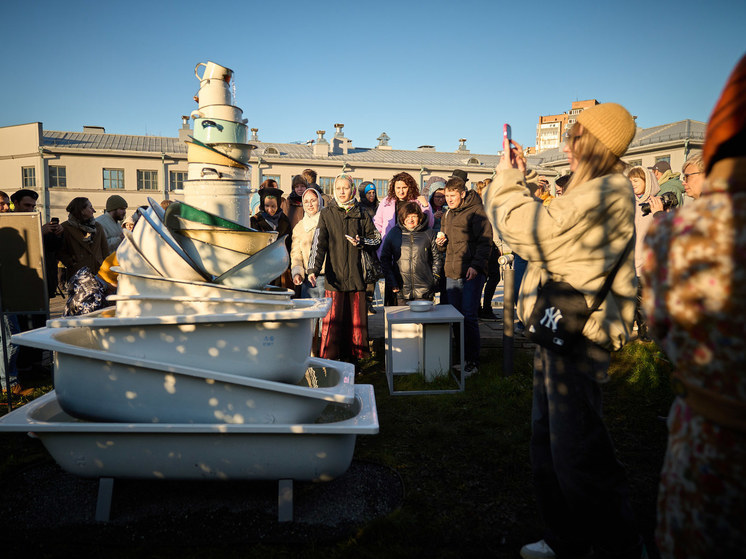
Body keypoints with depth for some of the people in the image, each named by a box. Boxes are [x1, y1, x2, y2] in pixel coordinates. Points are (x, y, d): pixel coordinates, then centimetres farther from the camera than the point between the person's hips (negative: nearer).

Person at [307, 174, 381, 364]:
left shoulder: (362, 215, 9)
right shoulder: (327, 214, 4)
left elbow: (376, 239, 15)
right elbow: (318, 243, -5)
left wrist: (361, 242, -6)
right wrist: (313, 269, -18)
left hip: (356, 277, 2)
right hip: (334, 277, -2)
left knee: (356, 319, 7)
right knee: (332, 321, -1)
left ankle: (353, 358, 21)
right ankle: (329, 360, 11)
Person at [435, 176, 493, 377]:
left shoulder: (476, 211, -6)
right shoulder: (448, 215, 18)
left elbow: (485, 241, -11)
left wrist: (476, 265, -21)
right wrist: (441, 243, 3)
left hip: (471, 273, -8)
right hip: (452, 273, 8)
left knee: (469, 317, -7)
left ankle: (473, 362, 3)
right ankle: (462, 358, 23)